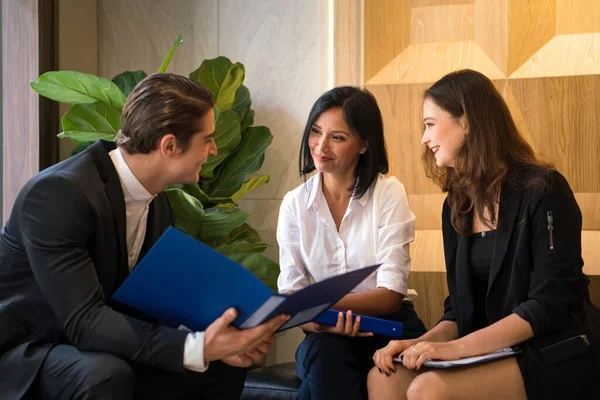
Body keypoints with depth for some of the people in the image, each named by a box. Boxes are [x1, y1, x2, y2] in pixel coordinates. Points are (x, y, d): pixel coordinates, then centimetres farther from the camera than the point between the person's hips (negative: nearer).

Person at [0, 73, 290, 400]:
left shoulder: (157, 203, 1)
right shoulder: (58, 193, -26)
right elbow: (84, 321, -32)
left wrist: (214, 339, -17)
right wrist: (196, 348, -39)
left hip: (97, 353, 8)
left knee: (223, 367, -2)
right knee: (106, 374, -35)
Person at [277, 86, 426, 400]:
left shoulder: (388, 193, -4)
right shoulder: (294, 204, 4)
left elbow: (390, 296, -11)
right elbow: (291, 294, -3)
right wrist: (314, 319, -28)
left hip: (389, 327, -1)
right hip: (326, 333, 1)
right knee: (325, 356, -34)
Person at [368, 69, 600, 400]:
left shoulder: (542, 190, -10)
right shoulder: (457, 205, 12)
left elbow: (549, 304, -17)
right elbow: (461, 308, 12)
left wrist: (457, 348, -23)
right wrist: (422, 342, -10)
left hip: (556, 358, -7)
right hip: (495, 352, 7)